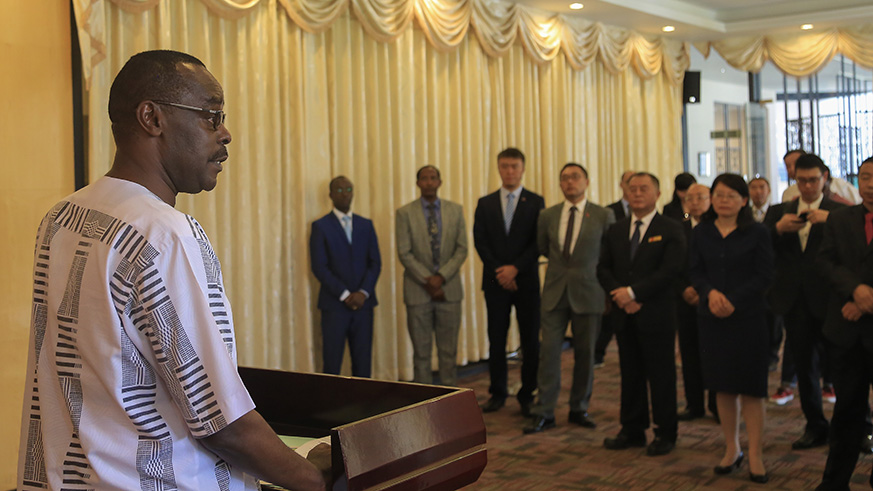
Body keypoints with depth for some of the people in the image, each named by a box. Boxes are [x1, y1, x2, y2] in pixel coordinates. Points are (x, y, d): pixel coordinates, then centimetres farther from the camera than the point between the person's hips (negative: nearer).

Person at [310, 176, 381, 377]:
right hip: (334, 304, -3)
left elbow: (375, 262, 8)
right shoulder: (320, 226, 2)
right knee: (332, 363, -2)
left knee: (362, 362, 4)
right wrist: (344, 295, -12)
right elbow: (319, 267, -5)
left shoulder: (366, 225, 13)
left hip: (363, 302, 3)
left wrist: (363, 292, -7)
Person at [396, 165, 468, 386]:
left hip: (449, 289, 2)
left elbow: (462, 249, 2)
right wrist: (428, 281, -12)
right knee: (421, 353, 4)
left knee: (448, 352, 6)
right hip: (418, 292, -1)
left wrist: (441, 277, -10)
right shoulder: (404, 213, 0)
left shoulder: (456, 210, 7)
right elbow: (404, 253, -5)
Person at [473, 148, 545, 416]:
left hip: (526, 280, -1)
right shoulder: (485, 203, 9)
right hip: (495, 281, 2)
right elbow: (480, 241, 3)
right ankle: (497, 393, 14)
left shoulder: (535, 202, 3)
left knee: (530, 341, 2)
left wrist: (515, 269, -13)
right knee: (496, 340, 5)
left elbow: (538, 242, -3)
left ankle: (527, 395, 10)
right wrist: (499, 272, -8)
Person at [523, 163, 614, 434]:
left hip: (587, 293, -1)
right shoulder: (547, 216, 5)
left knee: (585, 353, 6)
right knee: (549, 351, -2)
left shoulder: (604, 216, -2)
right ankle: (544, 412, 4)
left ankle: (579, 409, 21)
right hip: (555, 292, 2)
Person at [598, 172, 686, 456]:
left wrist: (633, 291, -18)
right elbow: (603, 268, 9)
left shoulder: (670, 230, -3)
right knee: (630, 374, 11)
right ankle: (632, 430, 21)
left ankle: (665, 434, 12)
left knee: (661, 375, 2)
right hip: (625, 315, 5)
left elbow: (670, 271, -14)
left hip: (657, 315, -5)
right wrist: (619, 295, -9)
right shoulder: (616, 230, 13)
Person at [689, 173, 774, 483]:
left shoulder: (757, 233, -3)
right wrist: (710, 293, -15)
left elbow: (764, 276, -6)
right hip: (712, 319, 3)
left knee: (750, 387, 0)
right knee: (723, 387, 8)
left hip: (748, 318, -3)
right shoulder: (701, 233, 6)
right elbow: (695, 272, 5)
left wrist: (733, 301, -16)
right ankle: (731, 449, 21)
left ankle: (755, 455, 7)